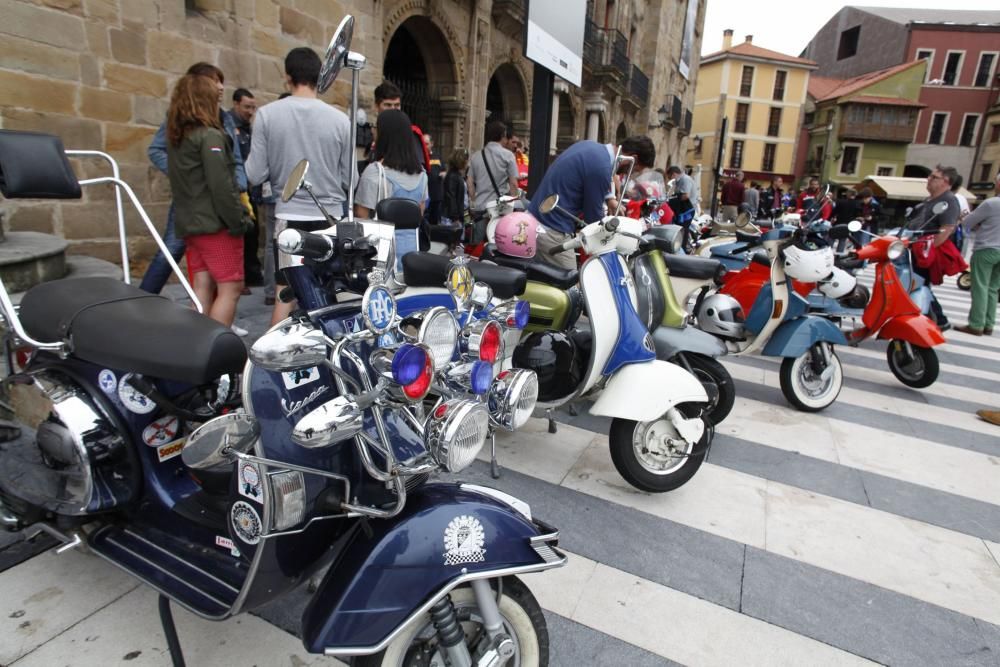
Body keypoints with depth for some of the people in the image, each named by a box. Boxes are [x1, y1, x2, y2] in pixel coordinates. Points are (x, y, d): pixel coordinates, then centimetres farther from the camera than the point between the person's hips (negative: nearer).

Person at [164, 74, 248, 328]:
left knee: (202, 288, 9)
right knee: (230, 288, -4)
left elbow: (178, 182, 14)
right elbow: (221, 186, -17)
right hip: (216, 224, -8)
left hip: (189, 223, 8)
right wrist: (238, 222, -13)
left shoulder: (175, 137, 14)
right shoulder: (210, 136, -11)